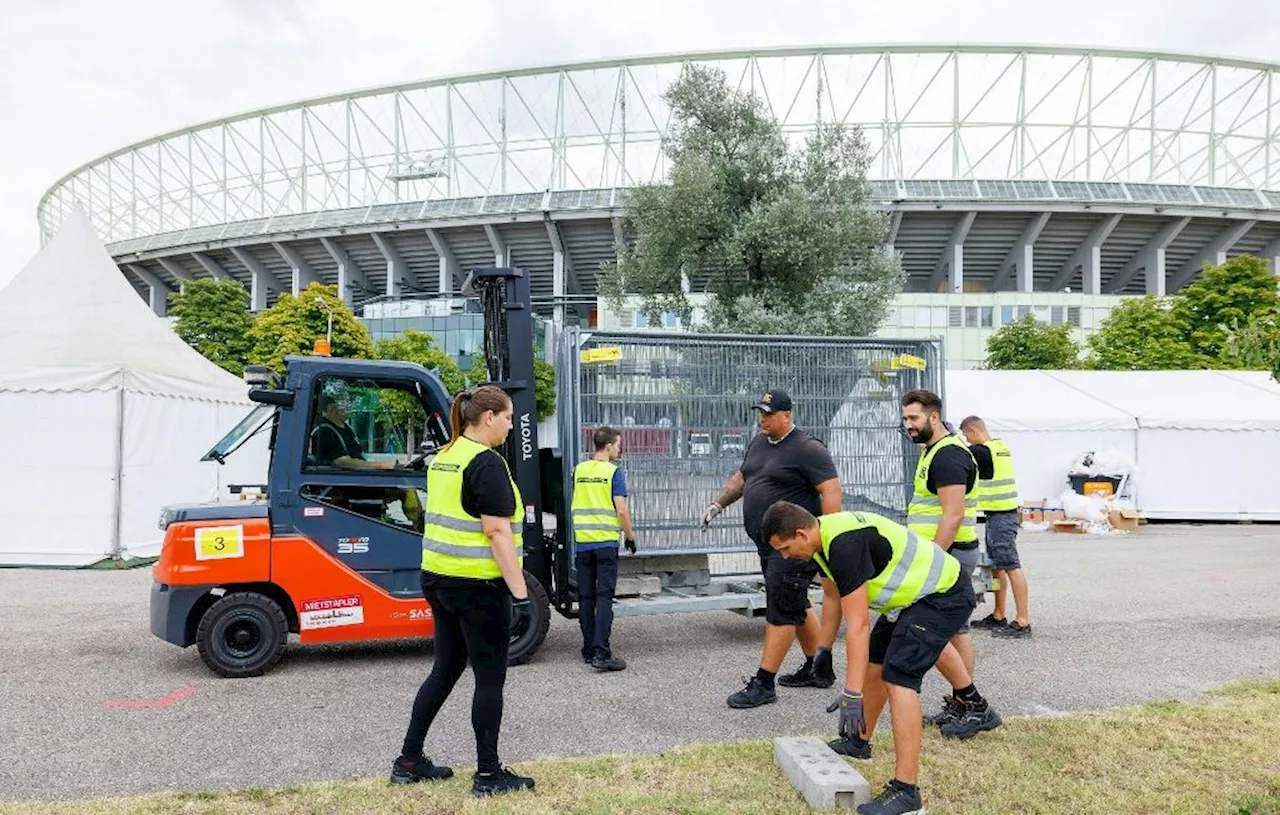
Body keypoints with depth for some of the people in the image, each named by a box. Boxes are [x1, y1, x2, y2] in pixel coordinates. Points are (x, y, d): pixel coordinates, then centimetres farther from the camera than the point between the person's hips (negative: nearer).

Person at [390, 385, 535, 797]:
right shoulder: (487, 462, -16)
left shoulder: (443, 458, 10)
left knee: (445, 670, 18)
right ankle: (488, 774, 12)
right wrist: (520, 591, -18)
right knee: (490, 678, 3)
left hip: (438, 578, 9)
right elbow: (498, 533, -20)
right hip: (478, 585, -9)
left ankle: (409, 761, 25)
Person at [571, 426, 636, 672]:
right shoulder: (613, 471, -7)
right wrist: (630, 536, 2)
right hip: (606, 541, -5)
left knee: (585, 598, 10)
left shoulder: (579, 470, 7)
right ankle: (601, 653, -10)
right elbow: (621, 509, -12)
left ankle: (589, 650, 16)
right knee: (604, 597, -4)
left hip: (582, 542, 5)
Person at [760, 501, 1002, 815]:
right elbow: (836, 594, 15)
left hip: (945, 595, -10)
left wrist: (852, 694, -26)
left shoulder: (844, 544, -29)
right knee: (874, 662, 16)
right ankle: (859, 741, 36)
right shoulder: (825, 538, 1)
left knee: (898, 677, -18)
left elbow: (858, 625, -29)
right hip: (922, 592, 10)